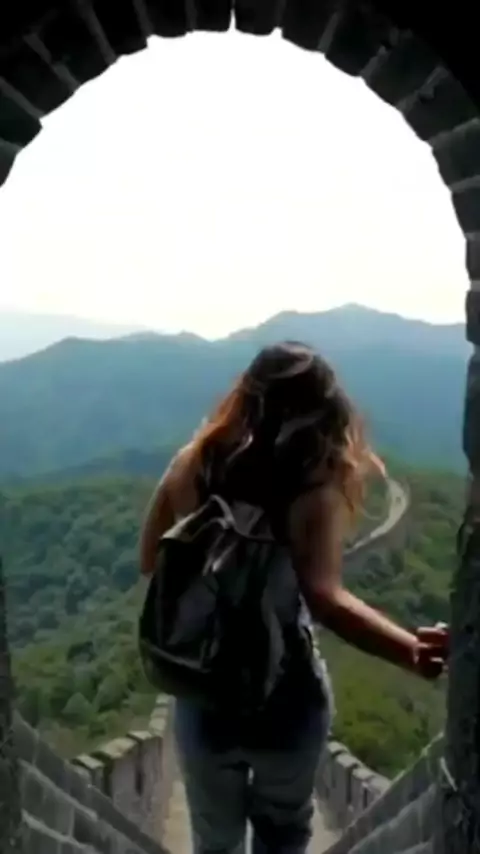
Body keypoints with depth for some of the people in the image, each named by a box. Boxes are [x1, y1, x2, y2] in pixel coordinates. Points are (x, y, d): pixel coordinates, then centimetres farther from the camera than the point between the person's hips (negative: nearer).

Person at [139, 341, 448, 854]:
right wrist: (413, 652, -41)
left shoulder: (191, 466, -10)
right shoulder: (314, 485, -21)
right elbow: (326, 600, -35)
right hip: (285, 695, -2)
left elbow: (150, 562, 0)